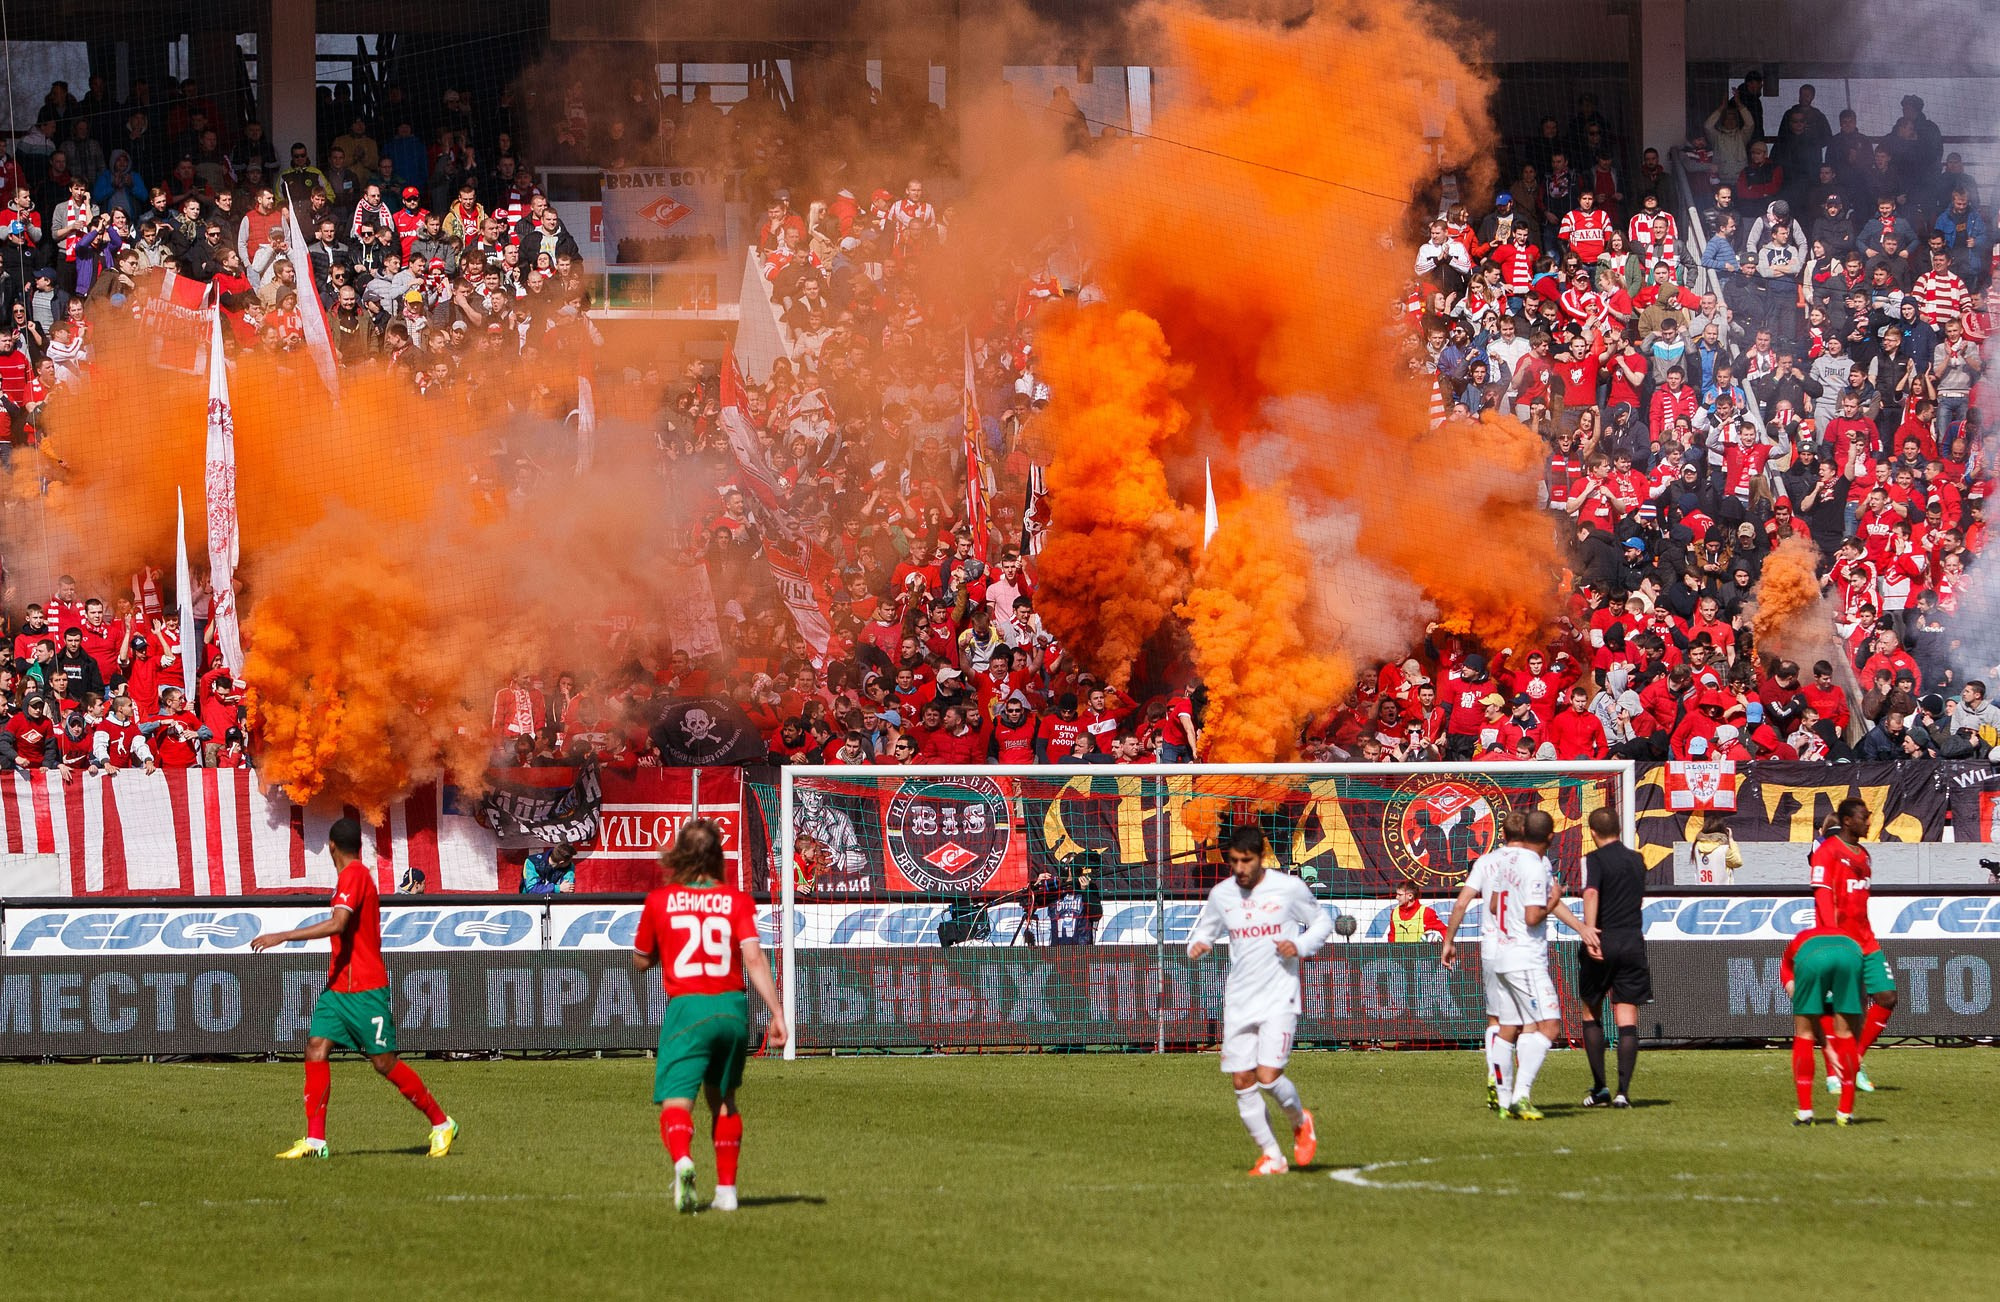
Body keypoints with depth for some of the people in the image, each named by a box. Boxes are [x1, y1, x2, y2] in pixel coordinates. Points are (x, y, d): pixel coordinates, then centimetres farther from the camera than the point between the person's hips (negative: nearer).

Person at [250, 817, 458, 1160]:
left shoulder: (354, 876, -15)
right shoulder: (356, 875, 14)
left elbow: (337, 924, -29)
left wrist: (282, 937, -29)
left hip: (365, 989, -9)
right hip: (338, 986, 9)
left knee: (384, 1062, -2)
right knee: (316, 1048, -5)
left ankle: (441, 1124, 14)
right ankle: (315, 1140, -8)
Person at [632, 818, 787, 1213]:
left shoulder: (659, 902, 2)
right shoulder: (737, 901, 3)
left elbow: (641, 961, 14)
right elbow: (754, 959, -9)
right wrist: (777, 1013, -11)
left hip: (687, 1008, -3)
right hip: (733, 1007, 3)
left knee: (675, 1103, -8)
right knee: (723, 1099, 22)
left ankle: (682, 1160, -39)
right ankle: (726, 1188, 24)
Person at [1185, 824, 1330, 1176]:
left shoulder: (1289, 888, -5)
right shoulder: (1221, 894, 4)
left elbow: (1322, 922, 7)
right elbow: (1206, 930, 19)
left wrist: (1300, 946, -12)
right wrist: (1197, 946, -5)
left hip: (1279, 999, -4)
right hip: (1239, 1001, 4)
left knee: (1268, 1077, -15)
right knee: (1242, 1083, 1)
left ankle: (1300, 1121, 17)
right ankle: (1271, 1157, 14)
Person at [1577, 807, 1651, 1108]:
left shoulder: (1594, 860, -5)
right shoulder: (1636, 860, 12)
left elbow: (1591, 893, -24)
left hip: (1603, 942, -4)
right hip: (1633, 941, 4)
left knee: (1591, 1013, 12)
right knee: (1627, 1018, 1)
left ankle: (1599, 1088, 9)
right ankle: (1623, 1091, -8)